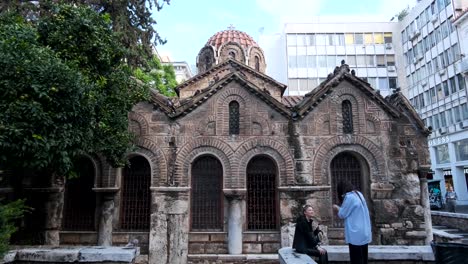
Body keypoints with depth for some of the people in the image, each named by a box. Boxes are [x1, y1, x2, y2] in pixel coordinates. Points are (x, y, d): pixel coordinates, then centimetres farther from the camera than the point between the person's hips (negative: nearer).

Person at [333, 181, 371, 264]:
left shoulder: (349, 197, -16)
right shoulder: (359, 194, 11)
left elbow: (342, 214, -10)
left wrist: (337, 209, 9)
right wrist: (340, 209, 13)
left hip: (356, 234, -9)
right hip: (364, 233, 9)